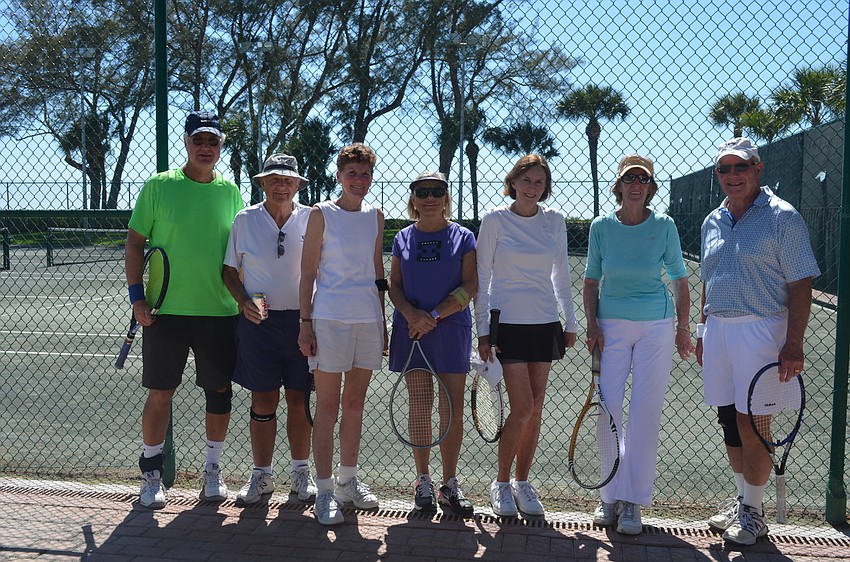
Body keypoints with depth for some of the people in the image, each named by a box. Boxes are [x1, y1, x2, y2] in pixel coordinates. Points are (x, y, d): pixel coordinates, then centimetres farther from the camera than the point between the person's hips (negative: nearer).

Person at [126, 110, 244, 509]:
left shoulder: (230, 192, 7)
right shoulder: (159, 186, -1)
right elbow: (135, 242, 2)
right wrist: (136, 296, -6)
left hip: (220, 311, 3)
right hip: (166, 310, -2)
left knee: (220, 391, 7)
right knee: (160, 393, 4)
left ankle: (213, 470, 23)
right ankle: (151, 473, 20)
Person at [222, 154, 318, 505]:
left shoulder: (311, 219, 4)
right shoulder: (245, 220, 4)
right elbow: (230, 271, 10)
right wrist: (243, 301, -7)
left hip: (302, 321, 0)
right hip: (259, 322, 0)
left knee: (299, 400, 7)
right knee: (263, 401, 5)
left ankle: (301, 472, 23)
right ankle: (261, 475, 19)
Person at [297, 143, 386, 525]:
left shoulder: (375, 216, 11)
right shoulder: (322, 214, -2)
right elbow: (308, 272, -3)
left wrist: (383, 322, 13)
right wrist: (305, 323, -9)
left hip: (369, 318, 5)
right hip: (330, 318, -4)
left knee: (355, 404, 13)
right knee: (327, 407, 1)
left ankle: (348, 480, 26)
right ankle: (325, 490, 9)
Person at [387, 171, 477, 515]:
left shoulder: (462, 237, 4)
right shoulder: (403, 238, 10)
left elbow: (470, 286, -4)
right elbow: (394, 285, 8)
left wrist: (434, 315, -14)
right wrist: (411, 313, -12)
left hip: (451, 329, -1)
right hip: (412, 331, 2)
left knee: (454, 411, -2)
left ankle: (449, 484, 10)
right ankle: (422, 481, 18)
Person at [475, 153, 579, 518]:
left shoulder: (554, 220, 6)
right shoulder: (495, 220, -3)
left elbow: (561, 274, 15)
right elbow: (482, 278, -1)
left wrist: (570, 322, 13)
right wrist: (483, 331, -5)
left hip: (545, 324, 4)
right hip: (508, 323, -4)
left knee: (535, 408, 6)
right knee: (523, 408, -9)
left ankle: (521, 481, 22)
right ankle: (501, 483, 10)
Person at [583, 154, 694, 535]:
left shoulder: (664, 226, -1)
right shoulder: (601, 227, 1)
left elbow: (680, 279, 8)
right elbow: (591, 282, 8)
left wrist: (683, 328, 5)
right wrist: (592, 325, -2)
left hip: (656, 326, -1)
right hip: (611, 325, 1)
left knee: (645, 413, -2)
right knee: (608, 409, -3)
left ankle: (633, 502, 8)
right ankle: (610, 495, 11)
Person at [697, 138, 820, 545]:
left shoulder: (782, 217, -6)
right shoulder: (712, 222, 13)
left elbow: (800, 286, -10)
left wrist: (793, 345, -16)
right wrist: (703, 332, 17)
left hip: (760, 330, -6)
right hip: (717, 329, 6)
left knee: (752, 427, -3)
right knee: (729, 423, 12)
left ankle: (753, 511, 13)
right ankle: (742, 498, 27)